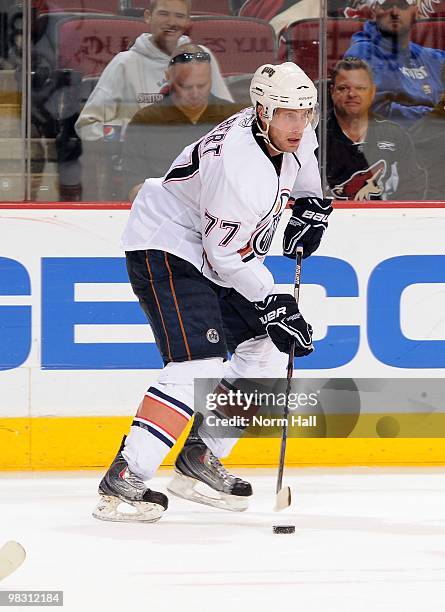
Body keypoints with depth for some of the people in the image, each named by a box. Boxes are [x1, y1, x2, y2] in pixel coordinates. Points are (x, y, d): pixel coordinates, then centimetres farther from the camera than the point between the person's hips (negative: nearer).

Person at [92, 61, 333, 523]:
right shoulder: (238, 161, -31)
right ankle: (123, 482, -26)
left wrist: (311, 205, 16)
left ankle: (198, 459, 14)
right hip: (165, 248, -10)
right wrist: (271, 304, -18)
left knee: (267, 350, 9)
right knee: (199, 365, -23)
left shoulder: (289, 134, -4)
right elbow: (230, 254, -25)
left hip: (212, 253, 10)